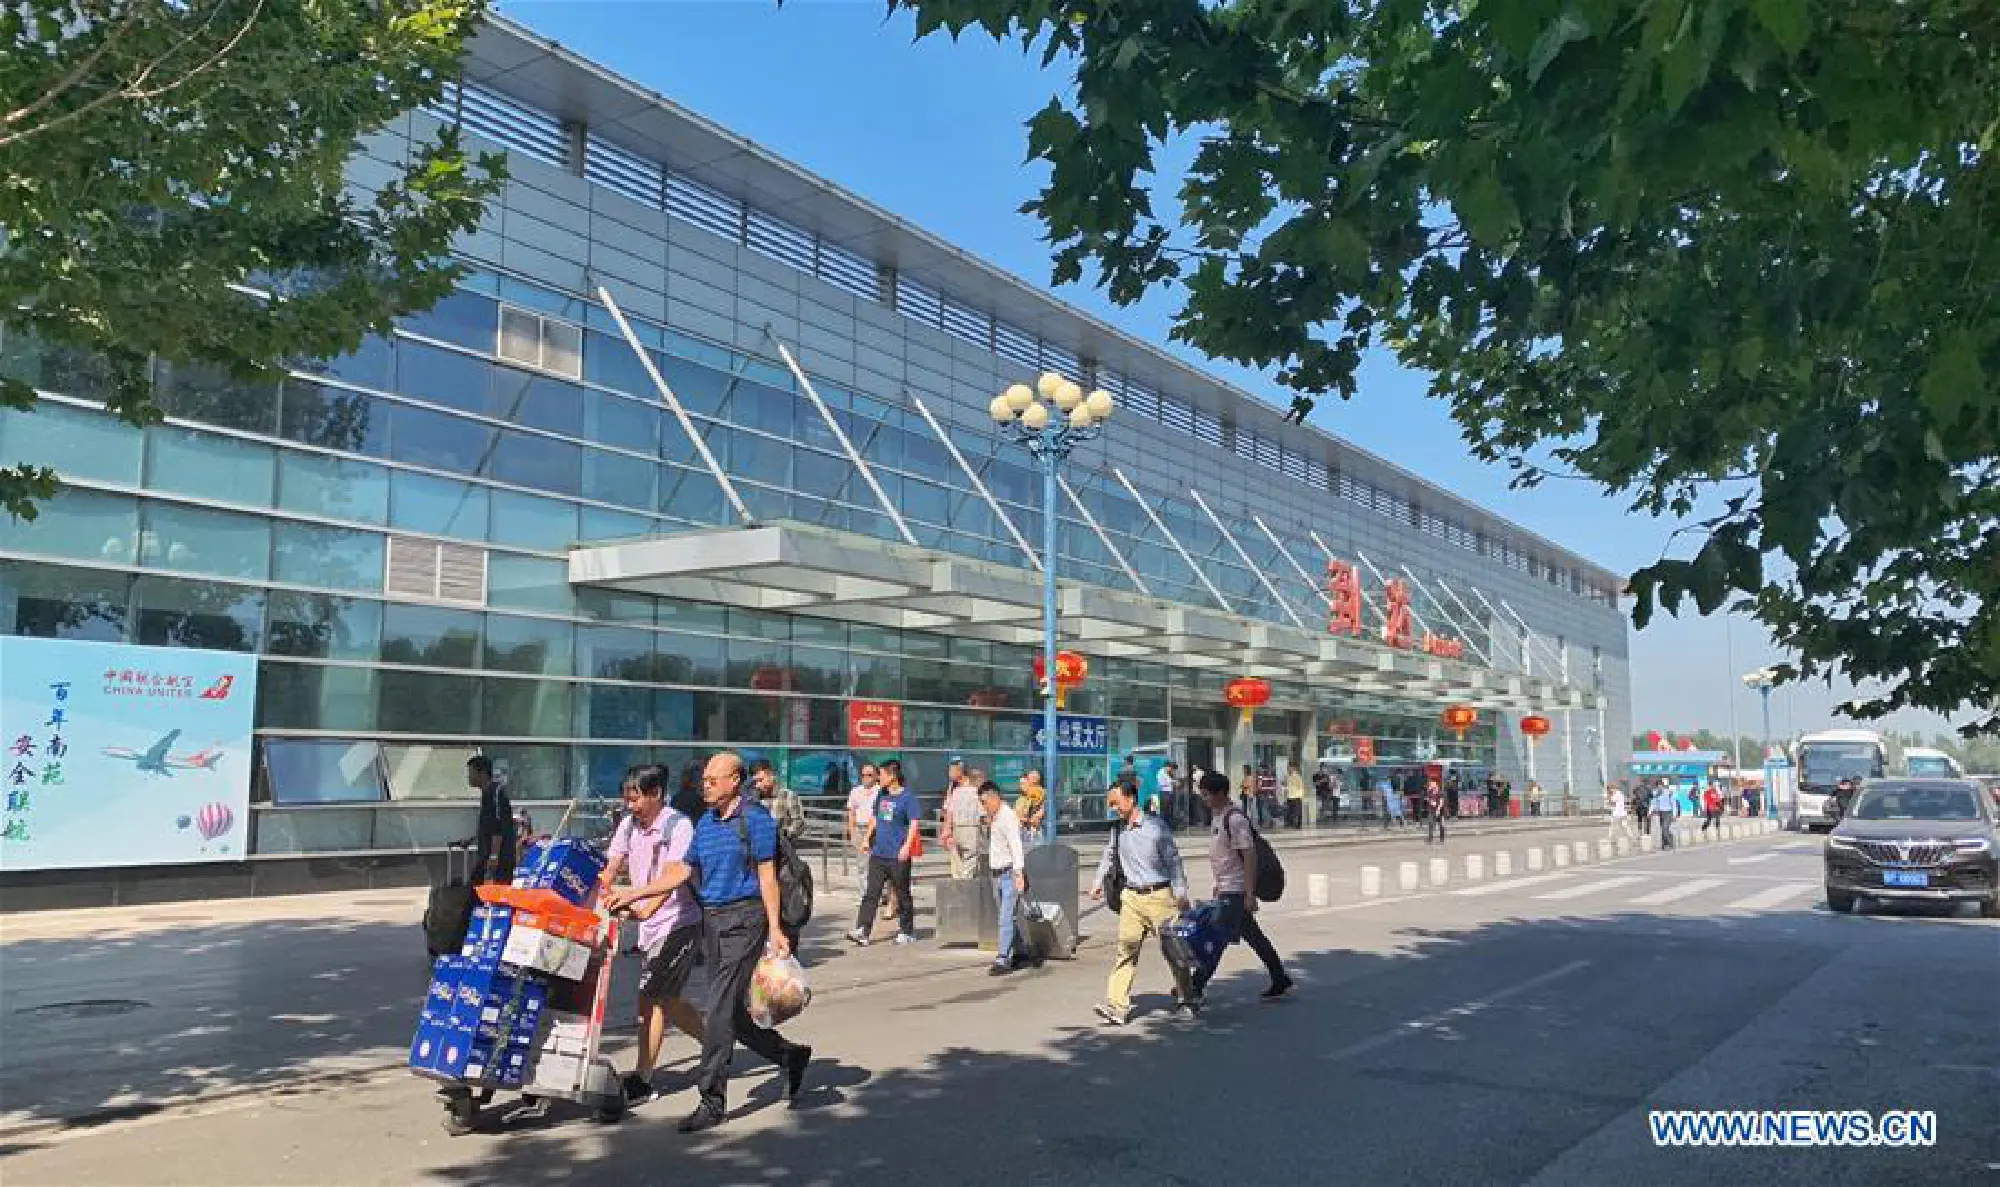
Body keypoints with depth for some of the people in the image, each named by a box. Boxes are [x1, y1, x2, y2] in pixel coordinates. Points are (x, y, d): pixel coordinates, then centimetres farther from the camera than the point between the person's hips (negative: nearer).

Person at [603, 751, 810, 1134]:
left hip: (744, 919, -8)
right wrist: (633, 894, 11)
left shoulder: (755, 818, -7)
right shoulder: (705, 822, 14)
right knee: (732, 1012, 11)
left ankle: (712, 1100, -2)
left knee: (719, 1009, -10)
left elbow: (767, 874, -10)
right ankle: (791, 1055, 30)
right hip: (711, 920, 8)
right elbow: (682, 870, 16)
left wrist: (775, 929, -14)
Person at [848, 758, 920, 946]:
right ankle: (862, 932, -5)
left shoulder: (907, 797, -9)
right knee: (871, 893, -1)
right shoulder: (881, 795, 12)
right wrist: (868, 838, 20)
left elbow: (914, 823, -13)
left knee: (903, 894, 6)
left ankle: (907, 932, 19)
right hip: (878, 853, 6)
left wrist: (907, 846, -21)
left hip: (898, 855, -6)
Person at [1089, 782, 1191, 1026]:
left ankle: (1186, 995, 24)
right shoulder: (1118, 829, 7)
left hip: (1159, 895, -4)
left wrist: (1181, 893, -9)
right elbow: (1109, 856, 26)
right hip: (1132, 896, 4)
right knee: (1126, 949, -5)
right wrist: (1098, 882, 22)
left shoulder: (1155, 826, -9)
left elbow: (1173, 860, -5)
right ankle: (1116, 1005, -9)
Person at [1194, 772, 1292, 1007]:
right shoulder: (1219, 818, 12)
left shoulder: (1235, 820, -18)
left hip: (1236, 891, -10)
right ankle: (1280, 980, 24)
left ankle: (1197, 990, -6)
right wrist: (1218, 886, 24)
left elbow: (1249, 856, -21)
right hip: (1226, 890, 10)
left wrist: (1250, 894, -22)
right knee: (1253, 937, 15)